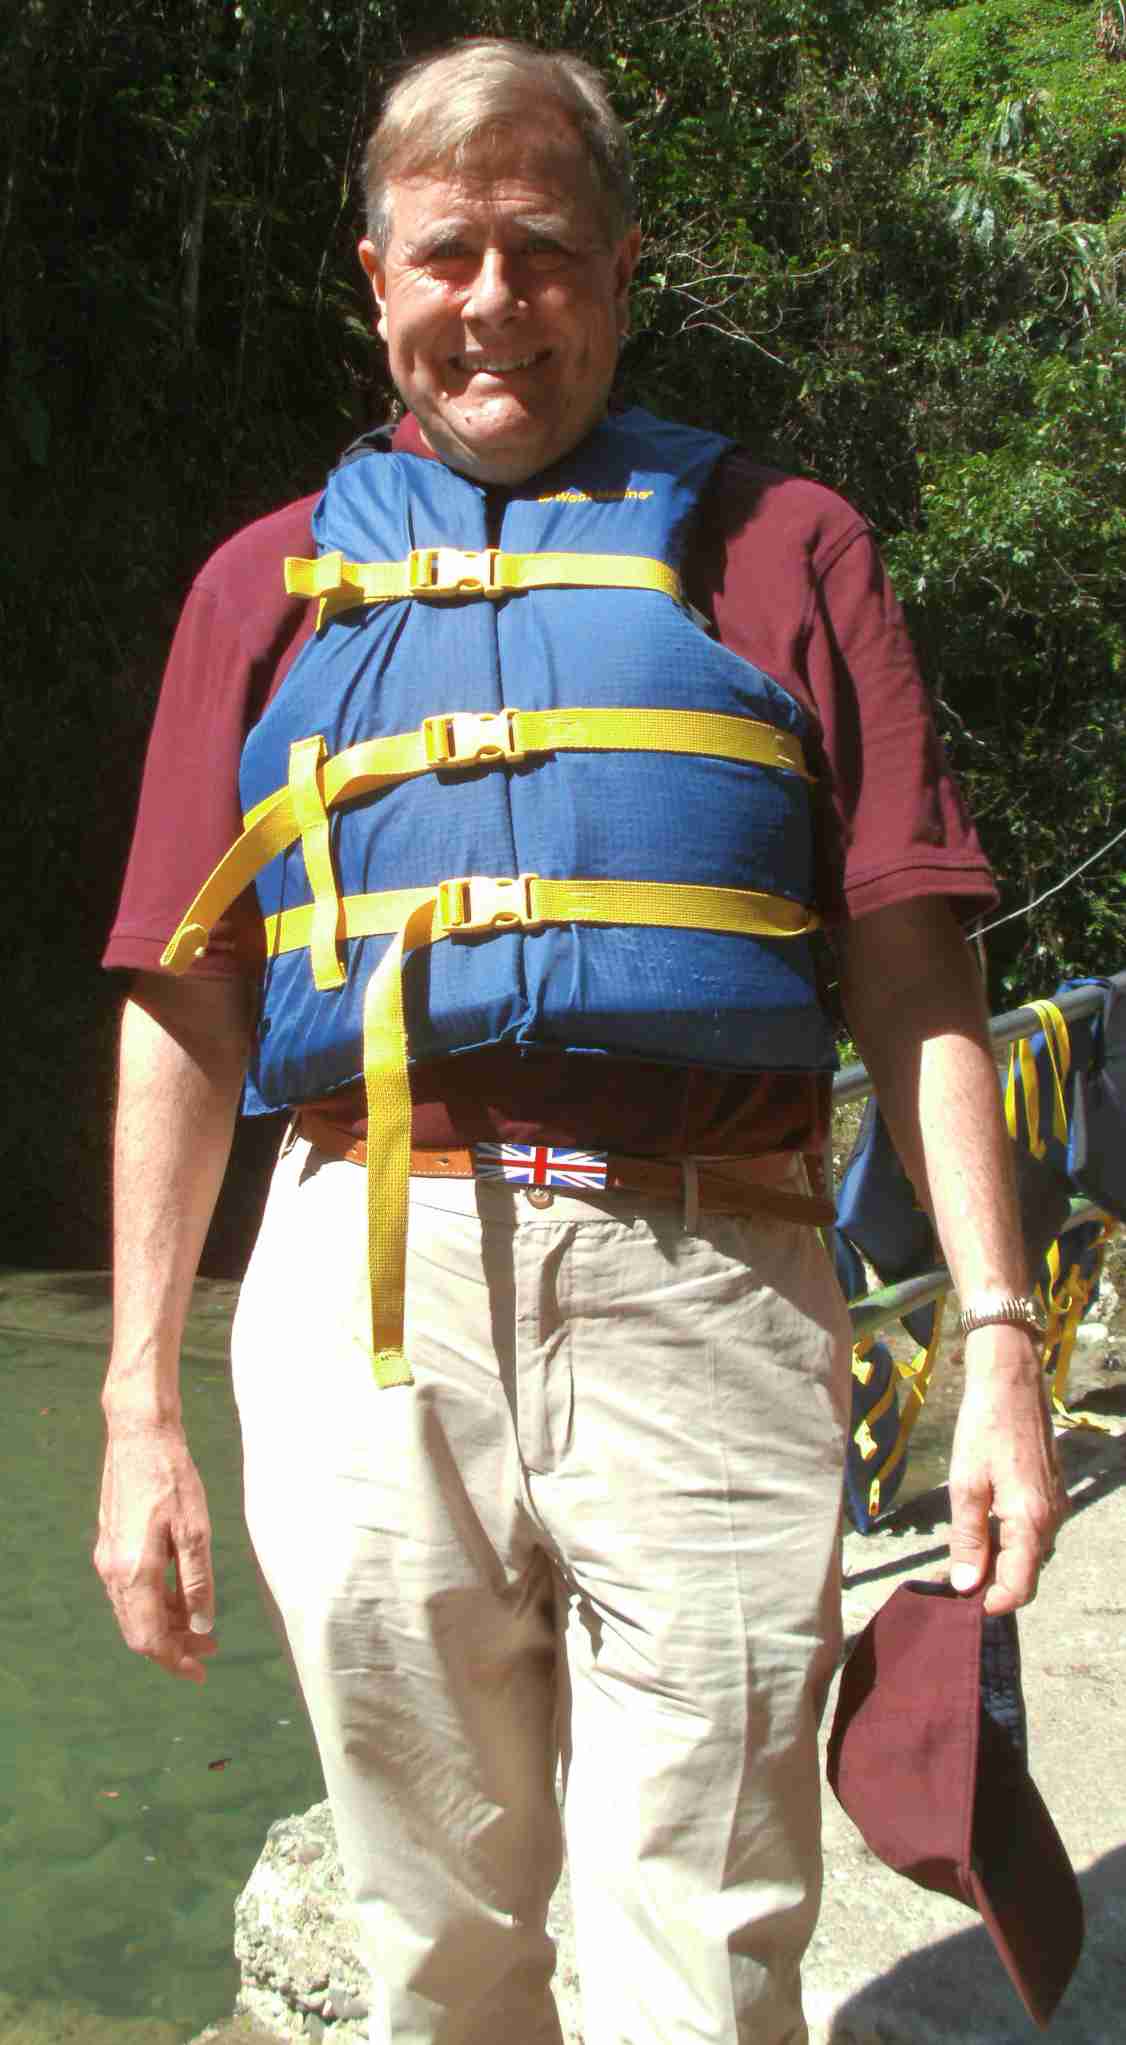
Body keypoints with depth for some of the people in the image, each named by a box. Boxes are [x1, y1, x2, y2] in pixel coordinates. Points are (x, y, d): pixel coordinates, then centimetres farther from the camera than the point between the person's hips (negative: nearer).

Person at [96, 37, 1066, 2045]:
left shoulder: (778, 543, 12)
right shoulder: (270, 583, 16)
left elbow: (914, 978, 6)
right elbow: (186, 1018, 13)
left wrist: (999, 1340, -4)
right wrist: (138, 1407, 9)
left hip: (704, 1294, -1)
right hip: (365, 1294, 2)